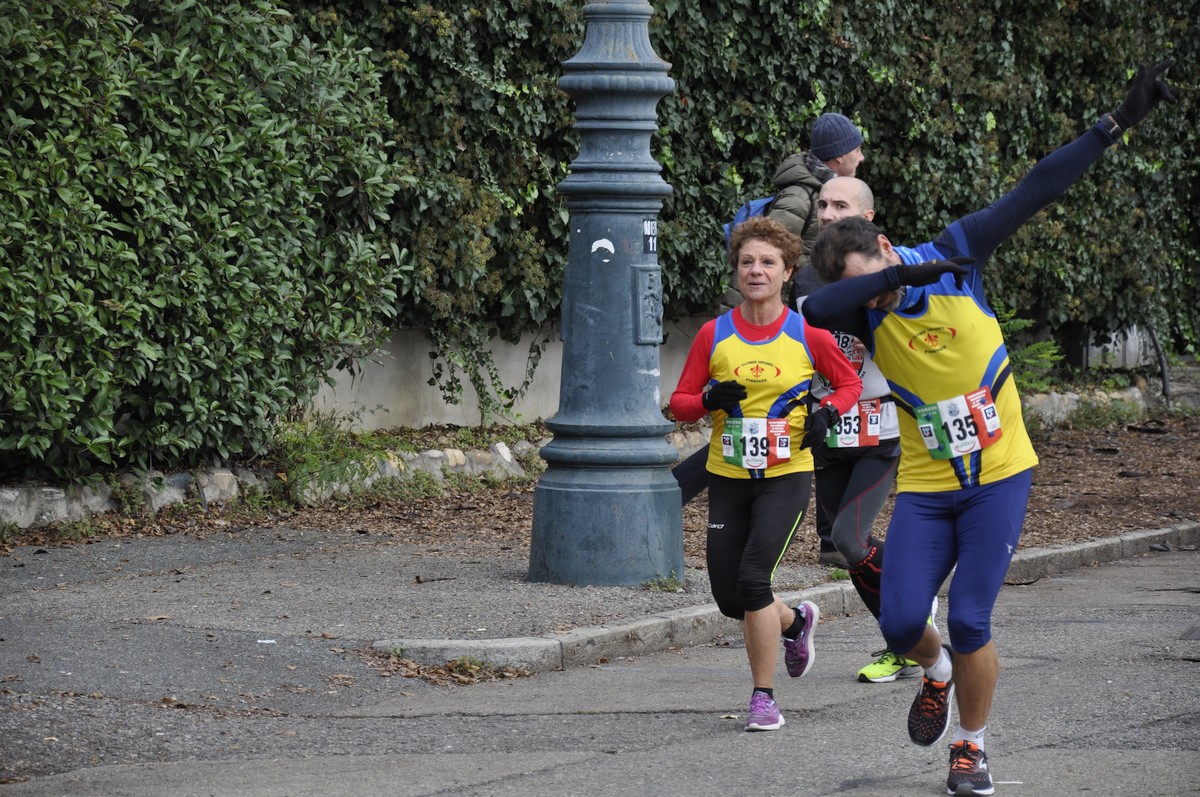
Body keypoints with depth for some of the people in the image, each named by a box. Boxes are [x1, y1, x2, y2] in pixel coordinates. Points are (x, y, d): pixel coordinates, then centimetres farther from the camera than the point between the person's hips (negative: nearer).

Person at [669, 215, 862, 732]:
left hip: (786, 475, -3)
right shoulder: (714, 335, 1)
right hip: (728, 477, 3)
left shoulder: (807, 335, -3)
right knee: (729, 598, 3)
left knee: (753, 577, -20)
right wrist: (710, 401, -16)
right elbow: (680, 403, 5)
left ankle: (764, 697, -6)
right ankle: (796, 621, 39)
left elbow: (850, 383, 12)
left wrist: (827, 413, -8)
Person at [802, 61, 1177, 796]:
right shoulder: (863, 307, -5)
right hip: (925, 485, 2)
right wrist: (898, 278, -39)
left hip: (999, 474, -2)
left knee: (970, 624, -9)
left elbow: (1040, 190, -9)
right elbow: (815, 309, -29)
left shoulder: (955, 254, -8)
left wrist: (1120, 121, -12)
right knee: (902, 622, -7)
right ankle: (937, 674, 29)